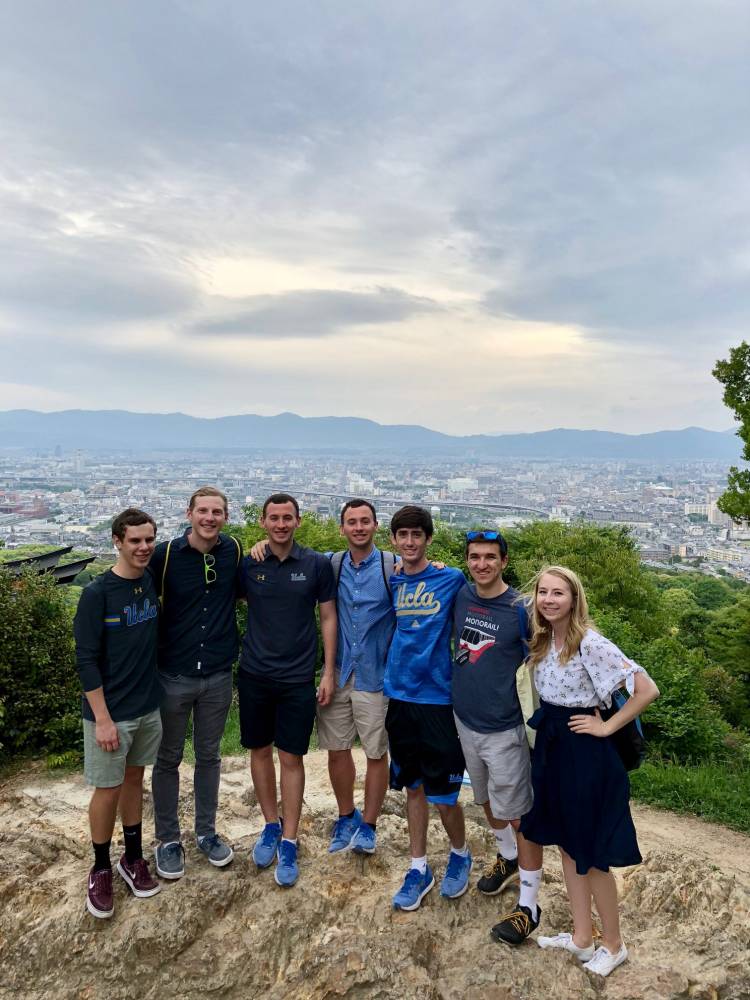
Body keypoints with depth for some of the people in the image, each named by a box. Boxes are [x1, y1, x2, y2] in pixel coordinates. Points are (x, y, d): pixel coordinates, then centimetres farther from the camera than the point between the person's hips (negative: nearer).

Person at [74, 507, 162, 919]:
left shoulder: (153, 583, -2)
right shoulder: (97, 593, -17)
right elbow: (86, 659, -16)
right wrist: (103, 719, -16)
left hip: (148, 706, 5)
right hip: (111, 712, -5)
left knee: (134, 780, 18)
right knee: (107, 790, 8)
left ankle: (134, 858, 35)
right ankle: (101, 870, 29)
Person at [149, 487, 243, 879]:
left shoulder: (234, 550, -4)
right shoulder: (166, 554, -12)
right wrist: (155, 647, -3)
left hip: (218, 674, 2)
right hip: (174, 675, -2)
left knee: (209, 756, 17)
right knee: (168, 759, 13)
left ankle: (206, 832, 35)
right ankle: (168, 840, 31)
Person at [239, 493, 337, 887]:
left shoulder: (317, 565, -5)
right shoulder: (248, 565, -2)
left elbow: (328, 617, 0)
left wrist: (328, 671, -4)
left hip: (297, 677, -2)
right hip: (254, 675, 2)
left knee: (291, 758, 4)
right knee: (260, 751, 13)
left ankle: (289, 843, 19)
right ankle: (271, 826, 34)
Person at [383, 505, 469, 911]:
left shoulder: (451, 579, -7)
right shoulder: (392, 582, 5)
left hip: (438, 698, -4)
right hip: (399, 694, 4)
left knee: (443, 796, 5)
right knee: (412, 787, 15)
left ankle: (460, 855, 33)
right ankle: (419, 868, 32)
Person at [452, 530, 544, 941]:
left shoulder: (520, 610, -17)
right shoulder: (461, 596, -4)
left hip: (504, 728, -5)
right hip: (465, 720, 6)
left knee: (520, 814, 6)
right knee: (487, 800, 24)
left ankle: (528, 906, 22)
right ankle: (507, 858, 49)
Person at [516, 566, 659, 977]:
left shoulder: (590, 643, -22)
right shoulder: (541, 640, 0)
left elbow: (647, 689, -25)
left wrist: (607, 726, -17)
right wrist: (547, 726, 6)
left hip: (585, 754, -7)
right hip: (550, 747, 7)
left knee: (590, 853, 8)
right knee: (566, 843, 18)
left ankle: (613, 945, 30)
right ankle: (581, 937, 35)